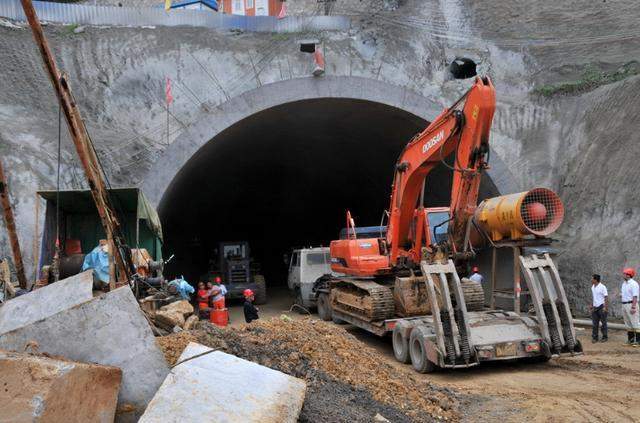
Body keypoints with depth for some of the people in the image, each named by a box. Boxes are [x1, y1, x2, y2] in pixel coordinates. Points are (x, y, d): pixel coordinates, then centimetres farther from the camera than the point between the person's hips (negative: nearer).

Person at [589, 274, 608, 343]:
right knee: (595, 323, 6)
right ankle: (595, 337, 10)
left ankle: (604, 337, 13)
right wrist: (591, 305, 16)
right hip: (595, 307, 7)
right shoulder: (593, 287, 10)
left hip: (601, 307, -7)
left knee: (603, 322, 4)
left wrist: (605, 307, -18)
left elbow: (606, 297, -13)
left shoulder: (602, 287, -12)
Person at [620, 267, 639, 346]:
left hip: (631, 304, -9)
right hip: (624, 304, 10)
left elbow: (635, 296, -20)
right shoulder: (624, 283, 15)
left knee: (635, 323, -7)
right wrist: (621, 295, 5)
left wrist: (633, 307, -25)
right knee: (628, 323, 13)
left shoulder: (633, 284, -13)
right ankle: (630, 340, 21)